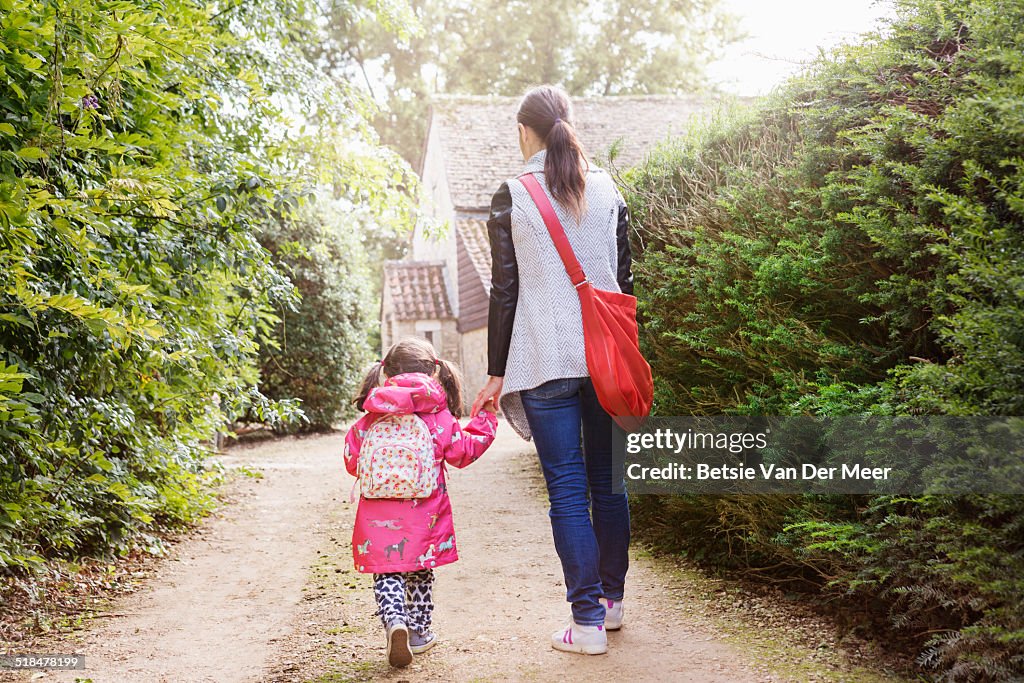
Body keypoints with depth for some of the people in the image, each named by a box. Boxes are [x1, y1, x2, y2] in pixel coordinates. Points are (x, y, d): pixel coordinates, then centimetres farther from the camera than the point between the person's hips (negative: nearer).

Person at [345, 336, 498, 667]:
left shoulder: (370, 419, 2)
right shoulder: (438, 417, -4)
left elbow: (352, 460, 10)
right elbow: (464, 451, 8)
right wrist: (485, 420, 21)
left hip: (378, 515, 1)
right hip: (421, 515, 0)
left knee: (386, 571, 8)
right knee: (420, 570, 16)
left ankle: (393, 619, -16)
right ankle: (418, 631, 24)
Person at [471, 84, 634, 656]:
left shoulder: (512, 196, -3)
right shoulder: (608, 189, 8)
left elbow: (505, 290, -5)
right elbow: (625, 277, 10)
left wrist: (497, 373, 1)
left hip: (546, 361, -4)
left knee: (567, 487, -1)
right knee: (608, 479, 13)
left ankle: (589, 621, 0)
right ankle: (612, 599, 25)